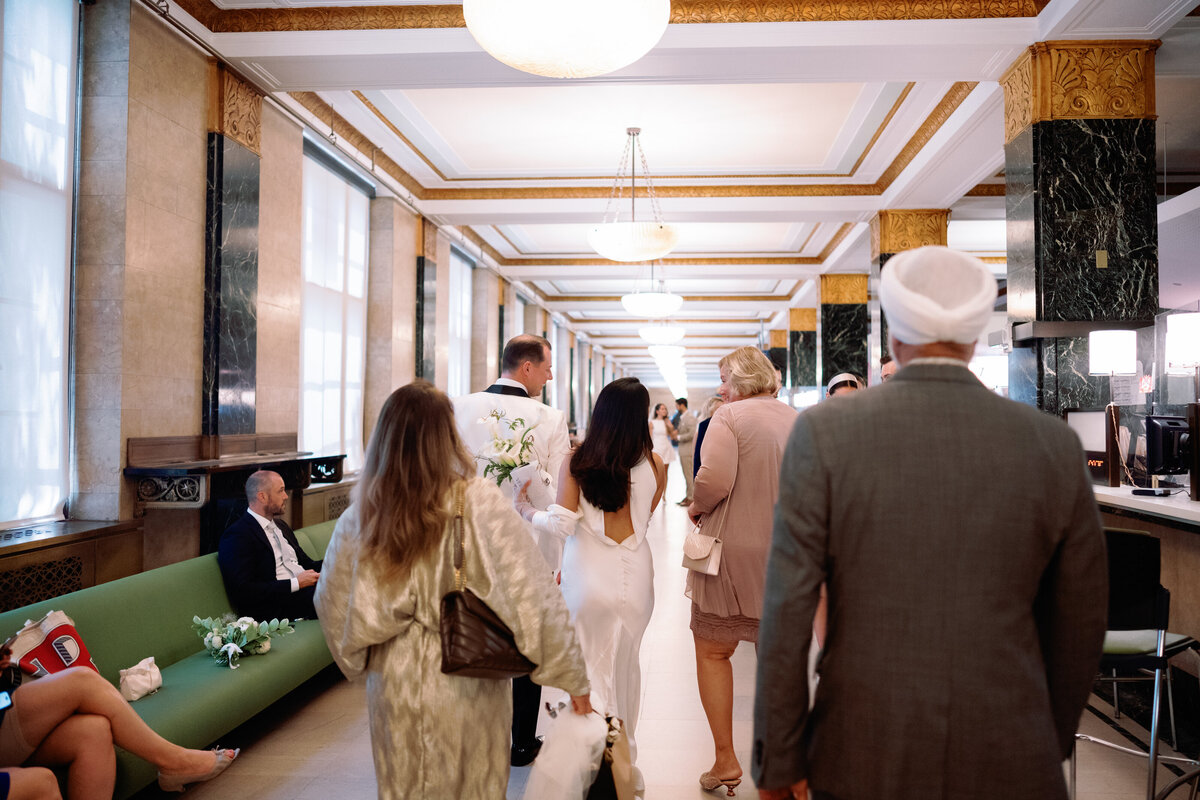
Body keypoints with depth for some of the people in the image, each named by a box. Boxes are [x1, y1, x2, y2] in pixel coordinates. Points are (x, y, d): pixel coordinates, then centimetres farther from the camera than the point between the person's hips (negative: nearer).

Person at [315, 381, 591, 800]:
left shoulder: (358, 518, -10)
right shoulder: (482, 502, -20)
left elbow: (332, 602, 2)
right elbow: (534, 595, -19)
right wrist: (573, 675, -10)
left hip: (393, 685, 3)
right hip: (466, 683, -2)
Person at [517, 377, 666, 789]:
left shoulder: (576, 462, -8)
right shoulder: (654, 465, -6)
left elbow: (563, 525, -11)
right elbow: (643, 518, 6)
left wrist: (525, 509, 5)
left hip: (586, 575, -1)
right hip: (634, 576, 2)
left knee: (590, 667, 14)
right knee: (625, 664, 19)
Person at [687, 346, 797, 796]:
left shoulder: (730, 416, -11)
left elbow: (714, 480, -23)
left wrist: (696, 507, -4)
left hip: (734, 550, -5)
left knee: (712, 652, 11)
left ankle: (725, 759, 13)